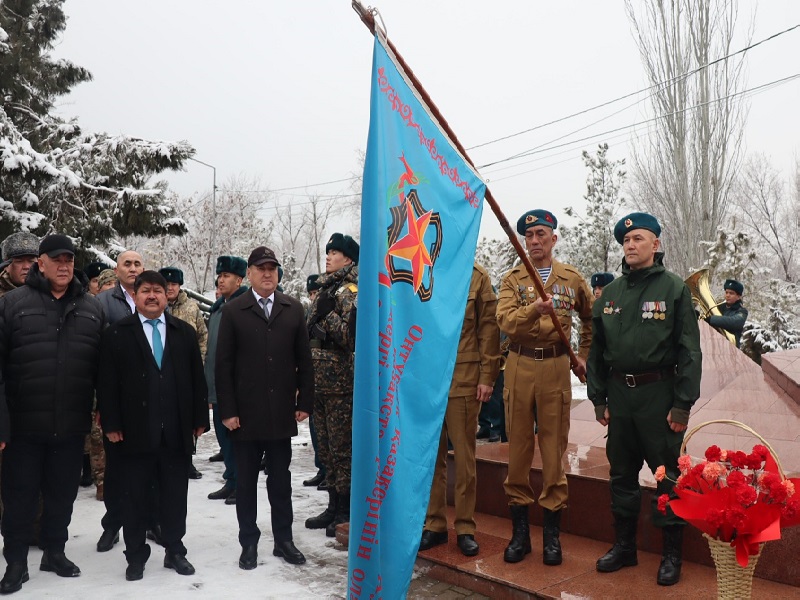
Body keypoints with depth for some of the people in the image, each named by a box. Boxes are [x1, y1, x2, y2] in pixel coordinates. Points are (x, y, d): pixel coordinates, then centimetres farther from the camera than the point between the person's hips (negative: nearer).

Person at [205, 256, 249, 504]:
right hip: (218, 386, 8)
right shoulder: (216, 308, 14)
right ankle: (231, 482, 26)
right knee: (223, 436, 14)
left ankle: (240, 484, 15)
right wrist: (209, 382, 16)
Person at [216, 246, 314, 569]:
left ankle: (283, 539, 24)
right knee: (246, 481, 10)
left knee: (281, 479, 12)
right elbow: (223, 364, -3)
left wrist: (305, 402, 1)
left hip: (282, 412, 2)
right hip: (245, 413, -1)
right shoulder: (233, 311, -1)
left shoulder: (293, 308, 5)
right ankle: (249, 542, 24)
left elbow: (304, 360, 5)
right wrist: (227, 410, -8)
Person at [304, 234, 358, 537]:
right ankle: (334, 507, 26)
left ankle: (346, 512, 11)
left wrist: (329, 315, -21)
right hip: (318, 383, 8)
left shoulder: (351, 291, -8)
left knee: (342, 450, -1)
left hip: (340, 384, -8)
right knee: (326, 450, 14)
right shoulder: (324, 290, 16)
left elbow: (353, 337, -17)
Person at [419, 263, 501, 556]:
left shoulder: (477, 276, 0)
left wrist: (487, 377, -6)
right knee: (431, 457, 10)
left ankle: (465, 528, 20)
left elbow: (489, 327, -2)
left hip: (464, 381, -2)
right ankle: (434, 524, 24)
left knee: (465, 457, 6)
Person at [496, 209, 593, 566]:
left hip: (556, 368, 0)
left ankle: (552, 533, 18)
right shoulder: (511, 279, 4)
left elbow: (591, 319, 21)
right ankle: (520, 530, 19)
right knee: (518, 447, 6)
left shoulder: (572, 278, 7)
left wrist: (584, 356, 16)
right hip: (519, 367, 0)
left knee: (554, 449, 5)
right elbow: (505, 322, -12)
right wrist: (533, 309, -28)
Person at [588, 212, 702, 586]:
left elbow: (689, 350, -7)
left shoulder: (674, 288, -3)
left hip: (659, 394, -4)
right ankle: (624, 546, 28)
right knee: (621, 473, 13)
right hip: (619, 395, 4)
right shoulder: (611, 291, 9)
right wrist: (598, 398, 7)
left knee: (668, 475, 5)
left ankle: (672, 554, 21)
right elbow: (597, 349, 11)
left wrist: (683, 404, -12)